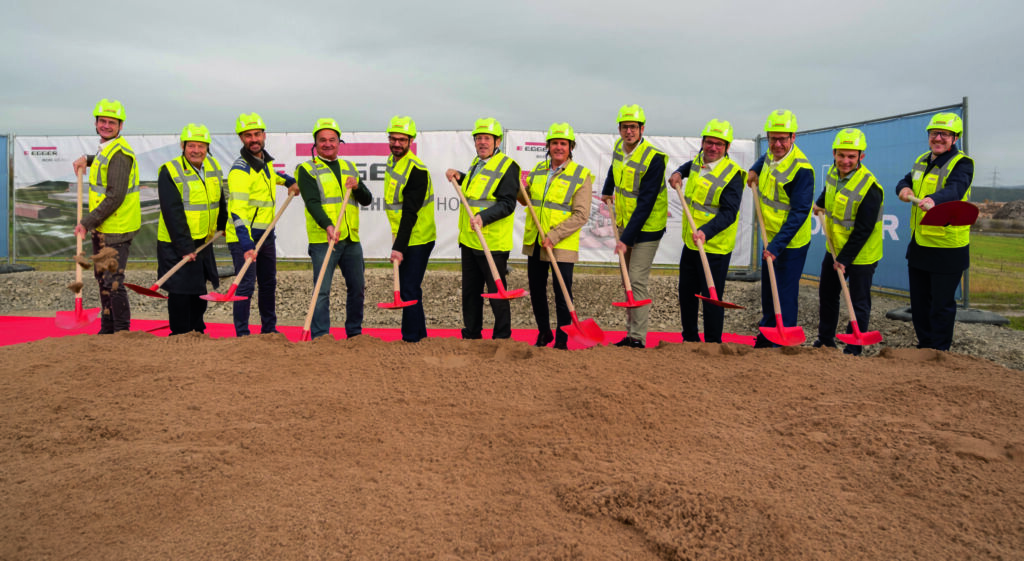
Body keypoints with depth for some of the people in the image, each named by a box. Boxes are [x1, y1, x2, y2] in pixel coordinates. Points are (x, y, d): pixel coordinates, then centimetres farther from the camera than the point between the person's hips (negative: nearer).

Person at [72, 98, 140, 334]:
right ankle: (107, 330, 30)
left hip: (116, 229, -11)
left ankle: (122, 332, 2)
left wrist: (86, 223, -21)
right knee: (102, 277, 18)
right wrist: (86, 159, 20)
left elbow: (115, 197, -24)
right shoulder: (106, 149, 13)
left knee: (113, 281, -9)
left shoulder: (119, 153, -18)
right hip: (102, 227, 11)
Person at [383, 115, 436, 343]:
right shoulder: (392, 161, 10)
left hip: (417, 240, -9)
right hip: (403, 238, 9)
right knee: (406, 288, 16)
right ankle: (419, 334, 28)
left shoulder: (416, 170, -19)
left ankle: (412, 339, 1)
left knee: (409, 291, -8)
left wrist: (399, 247, -27)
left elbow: (410, 213, -24)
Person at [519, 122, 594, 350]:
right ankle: (544, 334, 31)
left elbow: (581, 215, -14)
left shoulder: (581, 176, -7)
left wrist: (553, 236, -20)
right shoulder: (538, 169, 10)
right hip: (534, 243, 5)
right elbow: (526, 200, 22)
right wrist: (521, 189, -1)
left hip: (562, 245, -5)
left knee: (562, 295, 0)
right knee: (536, 292, 14)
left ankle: (562, 341, 14)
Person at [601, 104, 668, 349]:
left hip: (646, 227, -8)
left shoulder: (654, 158, -21)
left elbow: (645, 204, -24)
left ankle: (638, 338, -3)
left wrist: (627, 238, -26)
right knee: (627, 280, 12)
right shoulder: (619, 147, 2)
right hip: (625, 224, 8)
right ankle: (631, 333, 22)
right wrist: (607, 190, 33)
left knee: (637, 281, -10)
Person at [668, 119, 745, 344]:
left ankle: (713, 343, 15)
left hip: (714, 247, -8)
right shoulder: (699, 159, 5)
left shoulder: (732, 174, -17)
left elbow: (728, 213, -24)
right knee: (686, 292, 17)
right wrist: (679, 173, 13)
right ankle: (690, 338, 34)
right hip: (690, 242, 8)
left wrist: (705, 232, -37)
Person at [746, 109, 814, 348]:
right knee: (767, 292, 20)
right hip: (771, 239, 9)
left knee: (785, 296, -2)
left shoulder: (802, 169, -24)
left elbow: (799, 213, -26)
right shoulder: (771, 156, 2)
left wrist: (777, 246, -30)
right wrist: (754, 170, 10)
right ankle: (765, 339, 37)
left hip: (791, 243, -9)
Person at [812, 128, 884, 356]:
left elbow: (863, 230, -23)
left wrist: (844, 259, -20)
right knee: (827, 293, 18)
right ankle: (825, 340, 34)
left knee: (859, 303, 4)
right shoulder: (835, 171, -3)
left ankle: (853, 349, 17)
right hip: (834, 249, 8)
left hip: (861, 254, -8)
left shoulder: (869, 187, -26)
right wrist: (820, 203, 17)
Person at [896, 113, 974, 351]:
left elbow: (956, 189, -31)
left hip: (947, 248, -7)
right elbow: (906, 181, 12)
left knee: (941, 303, 1)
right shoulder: (921, 161, 11)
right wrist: (904, 189, -13)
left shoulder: (961, 164, -13)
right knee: (919, 300, 17)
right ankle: (924, 345, 33)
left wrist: (934, 199, -52)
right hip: (918, 243, 7)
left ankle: (939, 353, 15)